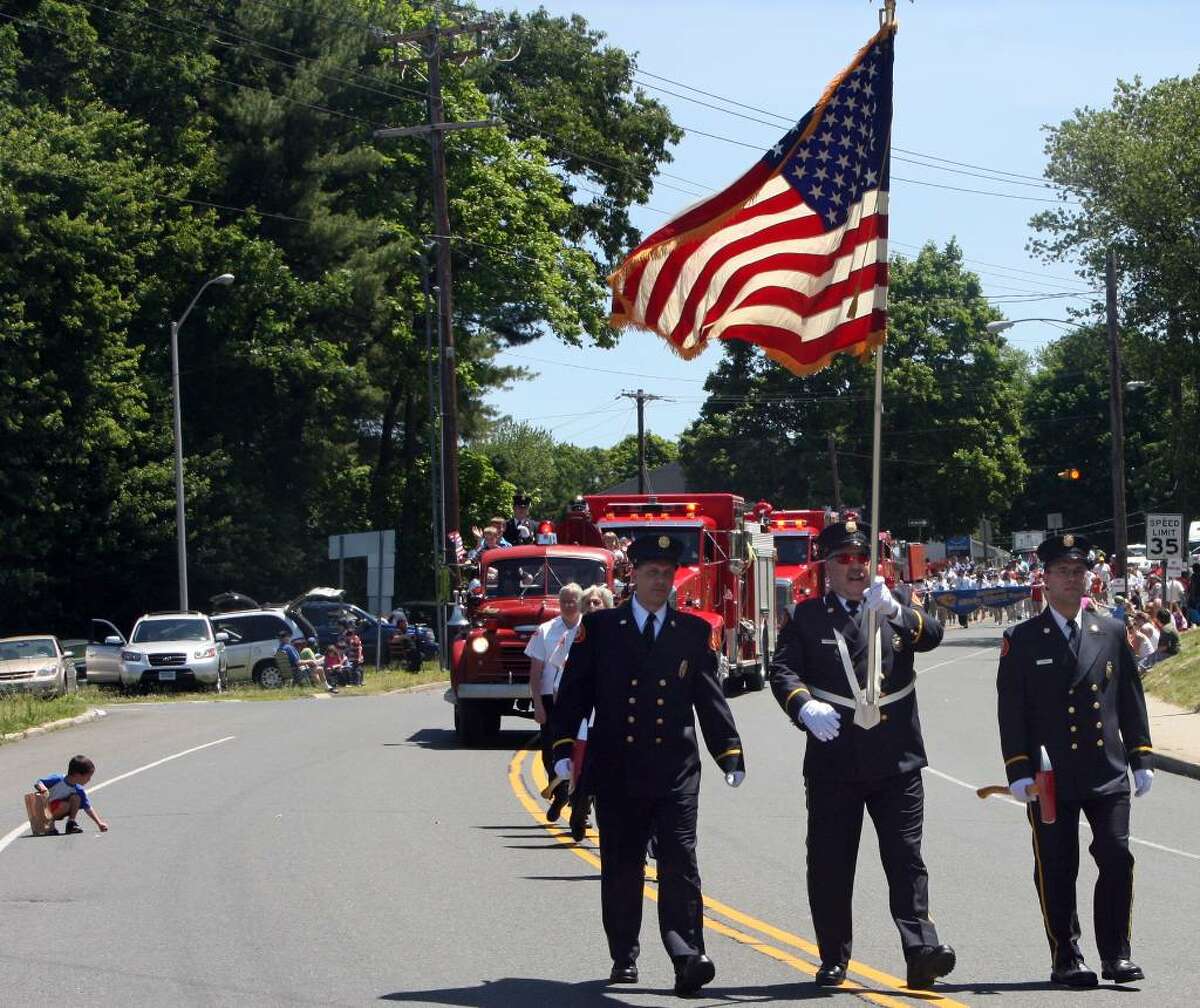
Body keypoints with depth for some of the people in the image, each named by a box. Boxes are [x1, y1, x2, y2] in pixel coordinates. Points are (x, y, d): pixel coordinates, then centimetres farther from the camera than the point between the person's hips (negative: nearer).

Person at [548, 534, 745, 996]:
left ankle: (688, 958, -15)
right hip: (615, 772, 0)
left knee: (679, 863, -10)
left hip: (675, 772, 0)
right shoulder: (599, 627, 5)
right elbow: (574, 692, 5)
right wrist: (563, 748, -4)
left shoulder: (693, 632, 9)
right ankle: (624, 958, 19)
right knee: (621, 868, 7)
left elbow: (710, 699, 10)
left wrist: (731, 755, 4)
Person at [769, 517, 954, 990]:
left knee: (906, 858, -6)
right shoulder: (807, 616, 7)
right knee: (830, 863, 3)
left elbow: (931, 635, -7)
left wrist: (894, 611, -28)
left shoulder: (897, 602, 11)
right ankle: (834, 960, 13)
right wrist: (805, 706, -24)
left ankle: (921, 951, -11)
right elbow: (783, 670, -3)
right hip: (833, 761, 0)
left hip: (895, 758, 0)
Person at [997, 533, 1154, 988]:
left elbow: (1131, 700, 14)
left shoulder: (1111, 634, 11)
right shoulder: (1022, 640, 2)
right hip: (1051, 776, -2)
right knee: (1056, 869, 1)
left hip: (1108, 775, 2)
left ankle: (1116, 954, 4)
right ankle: (1066, 959, 10)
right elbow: (1012, 710, -1)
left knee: (1117, 859, -6)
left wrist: (1141, 759, 9)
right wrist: (1018, 771, -8)